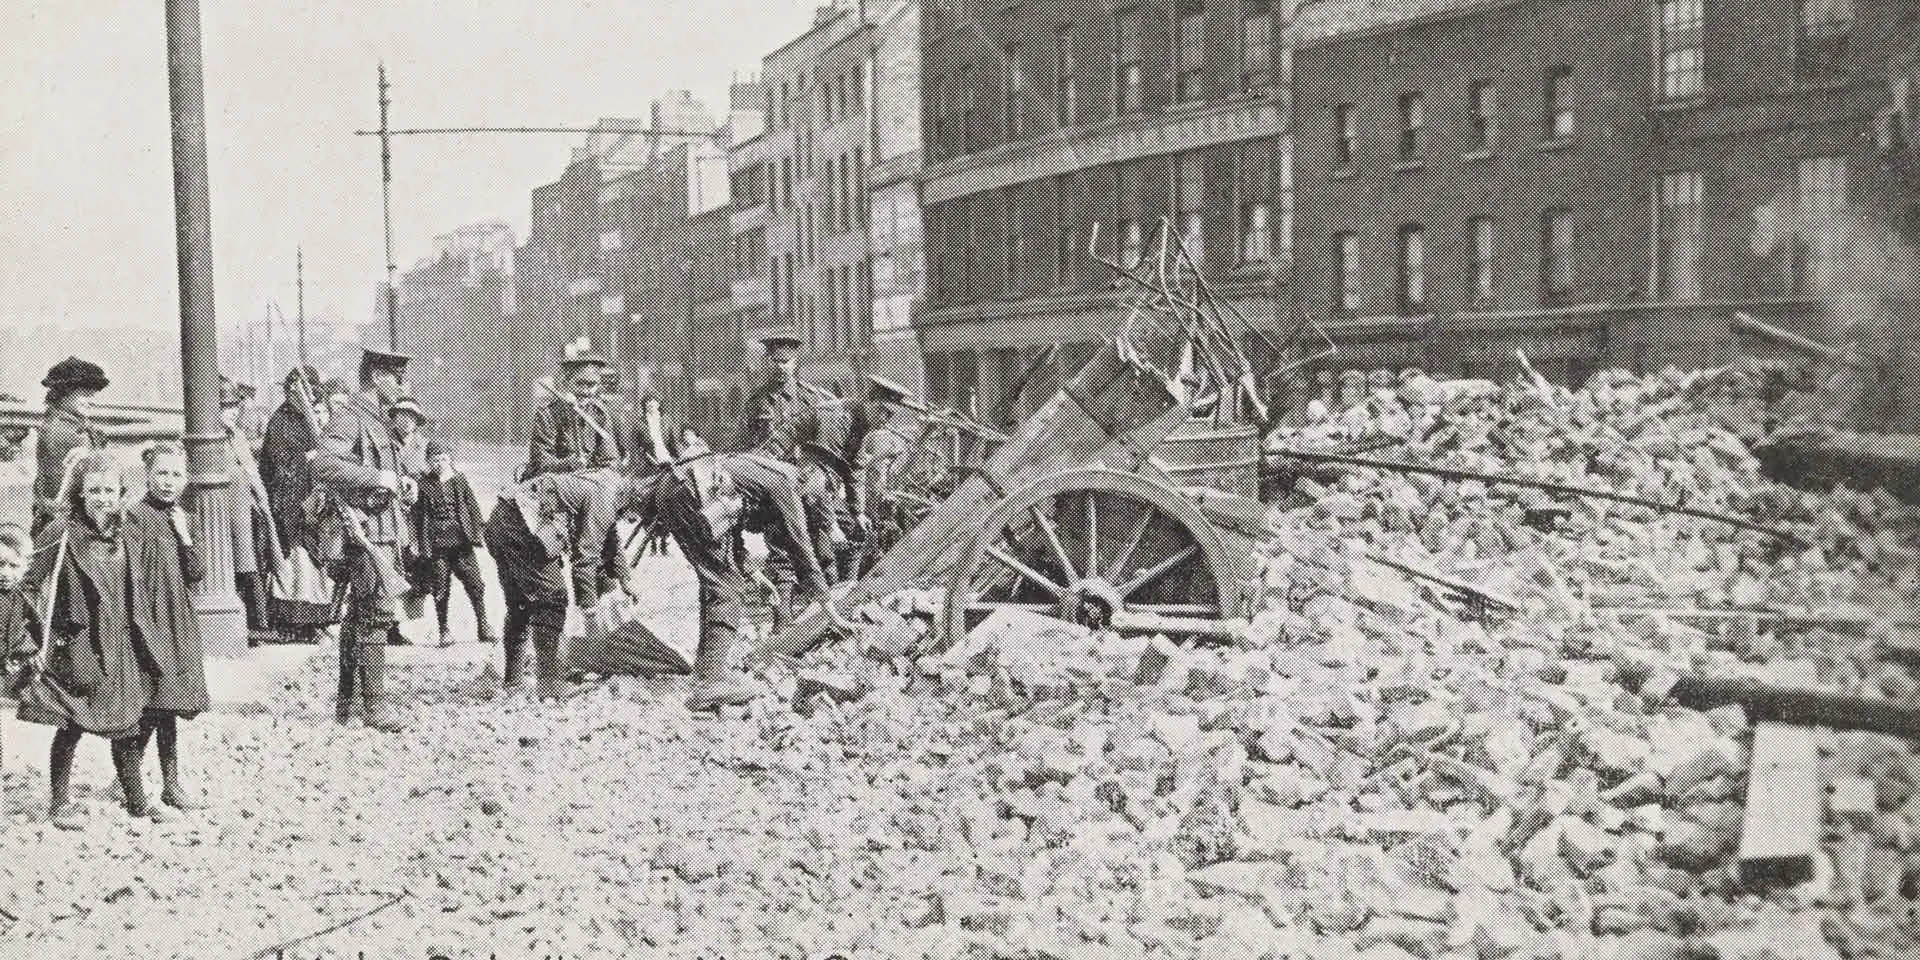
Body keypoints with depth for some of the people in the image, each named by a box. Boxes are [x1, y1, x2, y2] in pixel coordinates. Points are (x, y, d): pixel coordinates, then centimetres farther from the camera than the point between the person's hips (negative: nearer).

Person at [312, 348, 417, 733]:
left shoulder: (379, 420, 20)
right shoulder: (349, 418, -10)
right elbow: (323, 467, -24)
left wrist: (401, 485, 13)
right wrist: (375, 478, -25)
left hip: (385, 531, 10)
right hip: (366, 531, -10)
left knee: (359, 616, 14)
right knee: (376, 614, -12)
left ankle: (346, 701, 22)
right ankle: (374, 705, -10)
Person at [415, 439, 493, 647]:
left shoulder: (459, 479, 7)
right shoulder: (425, 485, 3)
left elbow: (472, 506, 9)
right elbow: (420, 515, 4)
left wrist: (478, 531, 2)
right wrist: (423, 544, -1)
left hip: (461, 541, 1)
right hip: (437, 544, -1)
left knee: (475, 583, -2)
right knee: (441, 589, 3)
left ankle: (483, 625, 9)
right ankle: (443, 632, 12)